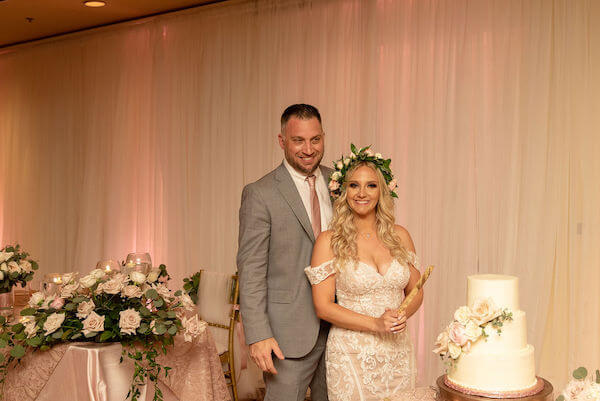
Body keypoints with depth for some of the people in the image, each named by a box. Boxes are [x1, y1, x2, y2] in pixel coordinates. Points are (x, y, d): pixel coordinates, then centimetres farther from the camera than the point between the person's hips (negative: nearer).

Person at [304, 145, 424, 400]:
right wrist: (376, 324, -19)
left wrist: (402, 316, -10)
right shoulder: (329, 241, -7)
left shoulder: (399, 236, 4)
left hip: (397, 351, 4)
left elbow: (415, 291, 12)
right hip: (351, 355, -3)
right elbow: (323, 306, -10)